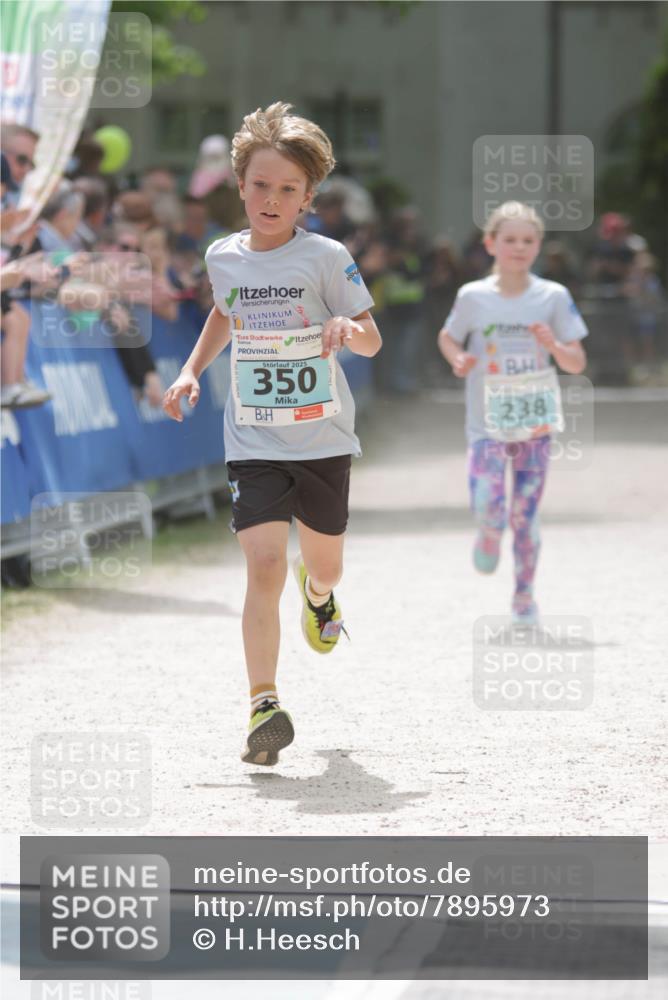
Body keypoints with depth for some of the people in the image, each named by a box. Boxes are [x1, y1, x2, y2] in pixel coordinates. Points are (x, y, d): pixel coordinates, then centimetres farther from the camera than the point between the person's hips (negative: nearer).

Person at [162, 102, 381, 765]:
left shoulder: (325, 257, -9)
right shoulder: (224, 257, 3)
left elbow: (373, 341, -7)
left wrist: (349, 329, -29)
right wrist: (192, 369, 15)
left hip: (322, 439, -1)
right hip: (253, 442, 1)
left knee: (323, 565, 17)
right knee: (265, 566, -16)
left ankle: (318, 593, 56)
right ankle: (263, 704, -14)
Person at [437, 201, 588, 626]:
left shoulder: (554, 297, -2)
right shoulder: (474, 297, -3)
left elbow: (577, 364, 1)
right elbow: (448, 337, 14)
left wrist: (553, 345, -20)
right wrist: (459, 359, -7)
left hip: (535, 423, 1)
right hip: (487, 423, -1)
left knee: (526, 515, 4)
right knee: (489, 507, -15)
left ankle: (525, 594, 23)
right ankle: (490, 535, 21)